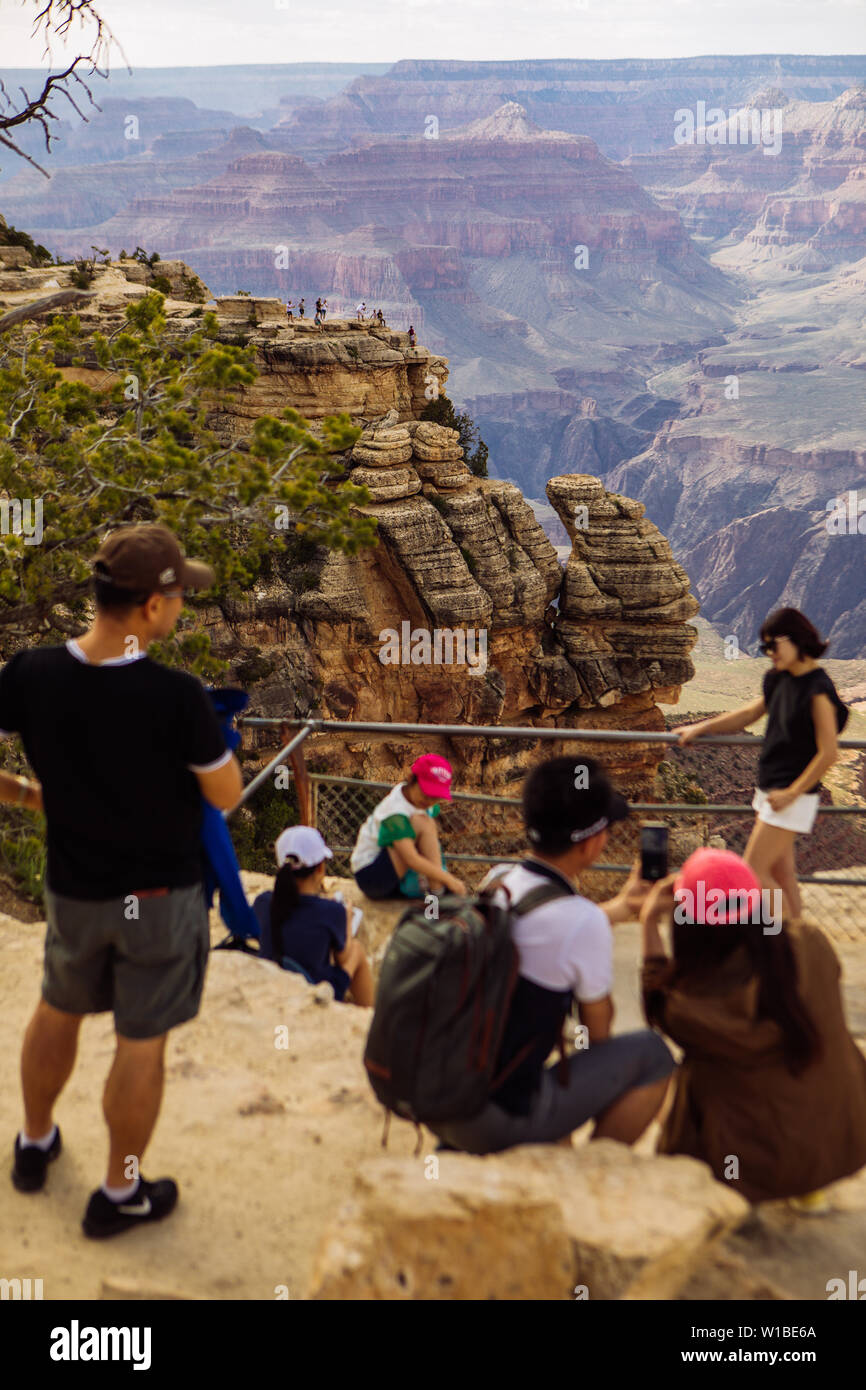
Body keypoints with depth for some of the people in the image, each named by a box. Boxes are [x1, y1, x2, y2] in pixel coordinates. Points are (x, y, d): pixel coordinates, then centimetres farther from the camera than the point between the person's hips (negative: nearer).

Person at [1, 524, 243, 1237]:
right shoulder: (177, 696, -29)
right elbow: (227, 794, -16)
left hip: (73, 889, 4)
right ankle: (120, 1194, 28)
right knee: (142, 1043, 12)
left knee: (58, 1010, 27)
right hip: (163, 895, -4)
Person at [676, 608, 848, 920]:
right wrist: (700, 728, 22)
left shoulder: (818, 690, -19)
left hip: (794, 795, -8)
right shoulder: (780, 680, 7)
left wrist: (792, 793, -16)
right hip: (770, 788, 8)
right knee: (780, 873, 12)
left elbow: (828, 753, -20)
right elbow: (749, 713, 22)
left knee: (754, 871, -6)